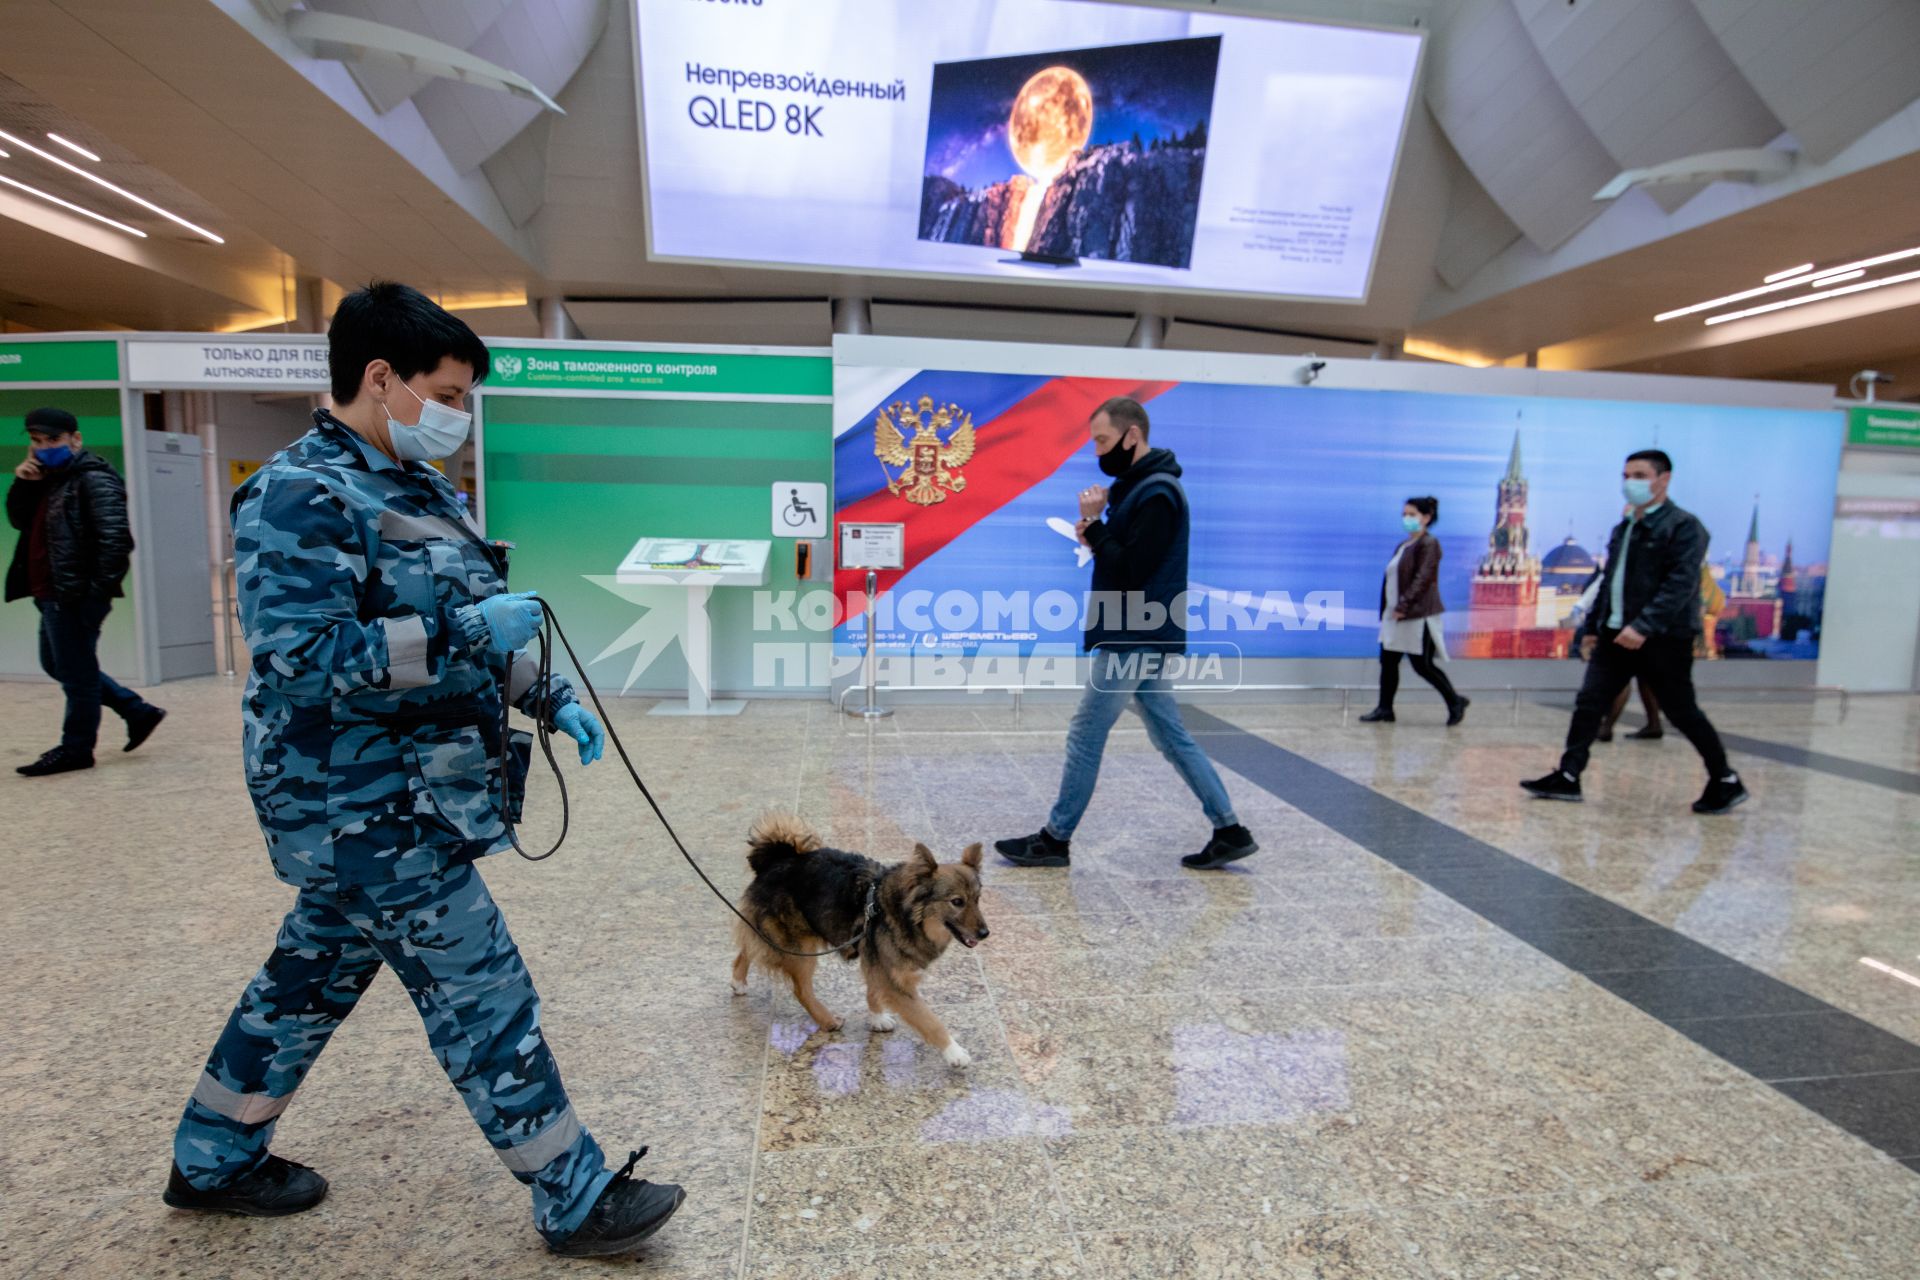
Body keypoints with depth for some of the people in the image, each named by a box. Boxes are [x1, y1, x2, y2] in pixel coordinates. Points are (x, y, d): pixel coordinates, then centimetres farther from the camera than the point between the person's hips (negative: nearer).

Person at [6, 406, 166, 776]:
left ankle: (75, 749, 11)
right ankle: (138, 711, 22)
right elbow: (20, 521, 19)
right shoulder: (51, 479, 16)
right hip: (54, 594, 10)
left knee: (76, 672, 0)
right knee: (58, 666, 18)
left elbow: (115, 539, -22)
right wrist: (22, 485, 1)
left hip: (76, 596, -10)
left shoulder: (94, 479, -14)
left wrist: (99, 593, -23)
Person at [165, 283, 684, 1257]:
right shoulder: (298, 496, -17)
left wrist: (550, 697, 9)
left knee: (311, 975, 23)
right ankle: (576, 1201, 12)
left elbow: (474, 635, 18)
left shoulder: (421, 492, 12)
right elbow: (300, 662, -24)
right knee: (483, 997, -2)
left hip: (391, 804, 10)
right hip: (366, 810, -9)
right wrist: (460, 632, -26)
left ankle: (212, 1160, 45)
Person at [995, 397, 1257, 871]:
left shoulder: (1156, 493, -17)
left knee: (1086, 735, -1)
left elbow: (1132, 570, -22)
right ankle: (1229, 831, 17)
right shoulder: (1140, 485, 15)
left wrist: (1093, 525, -15)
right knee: (1172, 736, 12)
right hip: (1141, 635, 10)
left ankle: (1055, 840, 12)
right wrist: (1095, 535, 0)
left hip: (1134, 638, -10)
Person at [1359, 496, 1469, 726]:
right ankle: (1385, 709, 13)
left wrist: (1403, 605, -25)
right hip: (1395, 615, 9)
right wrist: (1387, 609, 10)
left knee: (1423, 665, -2)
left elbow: (1422, 578, -19)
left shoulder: (1428, 544, -9)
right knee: (1388, 662, 7)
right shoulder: (1403, 546, 16)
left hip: (1419, 615, -8)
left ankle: (1455, 702, 16)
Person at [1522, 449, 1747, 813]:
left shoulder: (1683, 526, -9)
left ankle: (1727, 783, 21)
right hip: (1617, 634, 7)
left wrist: (1644, 625, -30)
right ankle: (1568, 777, 5)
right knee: (1589, 702, 1)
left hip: (1663, 639, -7)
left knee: (1682, 712, 3)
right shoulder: (1624, 528, 14)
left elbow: (1681, 584, -21)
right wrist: (1592, 627, 17)